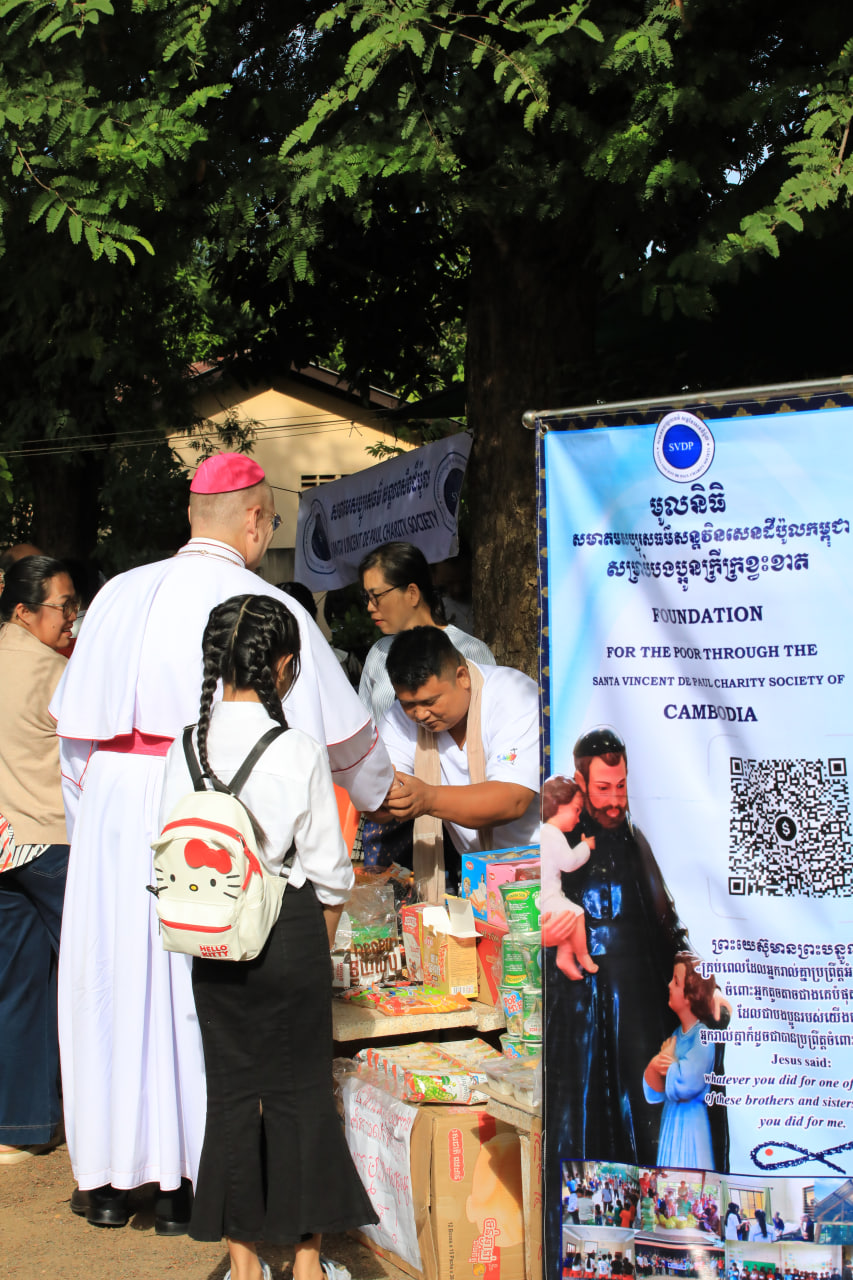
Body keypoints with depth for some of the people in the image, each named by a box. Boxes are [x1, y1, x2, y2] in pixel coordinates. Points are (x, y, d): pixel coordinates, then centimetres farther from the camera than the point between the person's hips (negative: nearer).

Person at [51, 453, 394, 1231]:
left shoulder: (119, 596, 5)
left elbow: (74, 728, 8)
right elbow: (341, 730, 3)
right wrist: (381, 795, 22)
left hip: (111, 817, 4)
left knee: (112, 988, 11)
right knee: (205, 995, 5)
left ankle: (108, 1183, 19)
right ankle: (186, 1184, 10)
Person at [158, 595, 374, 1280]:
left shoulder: (186, 747, -3)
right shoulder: (300, 751, -13)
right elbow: (329, 870, -8)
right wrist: (321, 942, 7)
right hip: (291, 929, -3)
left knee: (231, 1090, 12)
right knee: (300, 1090, 7)